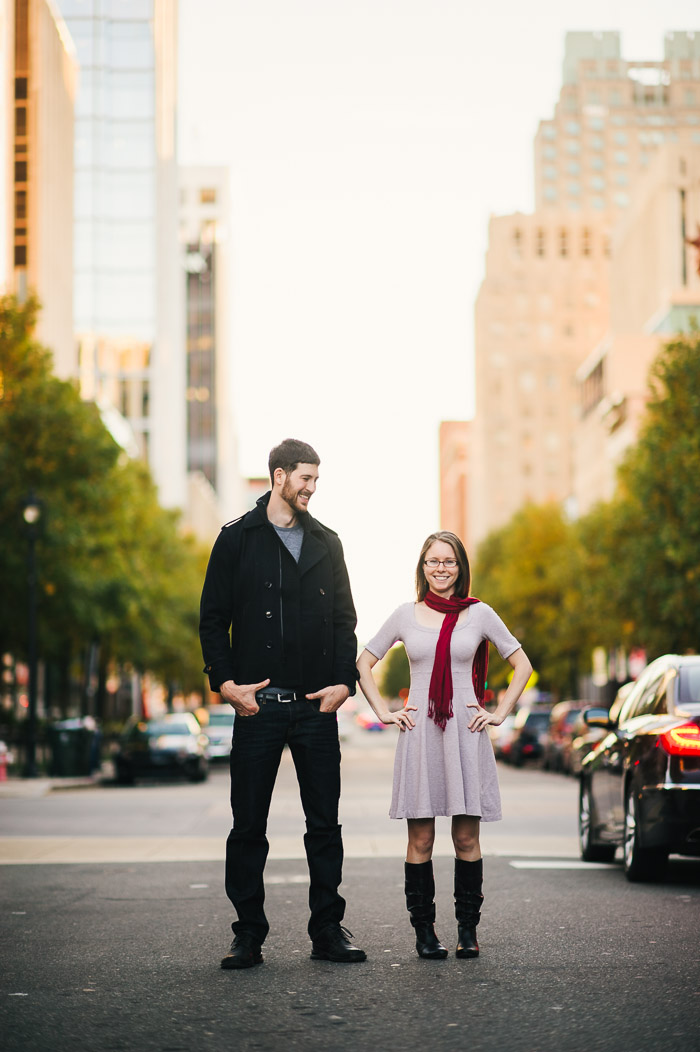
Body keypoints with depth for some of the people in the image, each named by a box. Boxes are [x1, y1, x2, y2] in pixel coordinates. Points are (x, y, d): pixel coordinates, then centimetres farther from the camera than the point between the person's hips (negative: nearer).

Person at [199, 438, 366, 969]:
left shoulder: (326, 543, 13)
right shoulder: (238, 539, 4)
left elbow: (344, 620, 13)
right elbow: (213, 618, 3)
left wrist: (344, 681, -1)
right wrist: (226, 681, -8)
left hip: (317, 705, 3)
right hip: (257, 702, -2)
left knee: (325, 822, 4)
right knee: (249, 825, 0)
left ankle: (328, 929, 11)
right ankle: (249, 934, 8)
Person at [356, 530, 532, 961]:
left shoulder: (479, 614, 5)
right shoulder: (406, 616, 7)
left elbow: (522, 665, 11)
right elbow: (364, 664, 16)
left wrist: (499, 714, 3)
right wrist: (383, 712, 6)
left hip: (465, 732, 0)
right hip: (420, 732, 0)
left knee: (467, 838, 1)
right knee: (421, 839, 0)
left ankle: (468, 929, 10)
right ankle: (424, 931, 6)